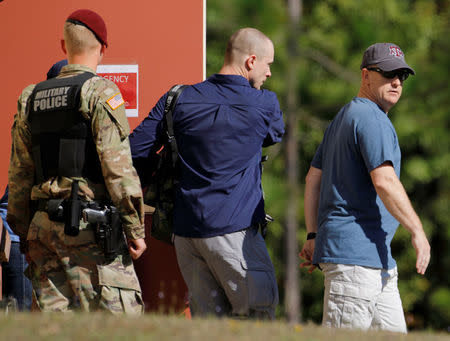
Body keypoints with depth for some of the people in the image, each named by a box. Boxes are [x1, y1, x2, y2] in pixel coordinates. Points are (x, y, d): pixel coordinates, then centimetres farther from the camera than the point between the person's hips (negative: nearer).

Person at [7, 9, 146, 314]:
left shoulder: (31, 98, 14)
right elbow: (118, 166, -12)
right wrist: (135, 229, -8)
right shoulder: (100, 92, -5)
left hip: (43, 227, 6)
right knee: (119, 314, -7)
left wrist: (24, 232, 22)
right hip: (89, 228, -6)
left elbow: (19, 173, 15)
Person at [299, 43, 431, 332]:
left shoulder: (344, 117, 21)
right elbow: (384, 181, -21)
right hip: (354, 254, -11)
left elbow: (313, 179, 22)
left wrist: (313, 236, 21)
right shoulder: (371, 118, -11)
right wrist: (417, 230, -15)